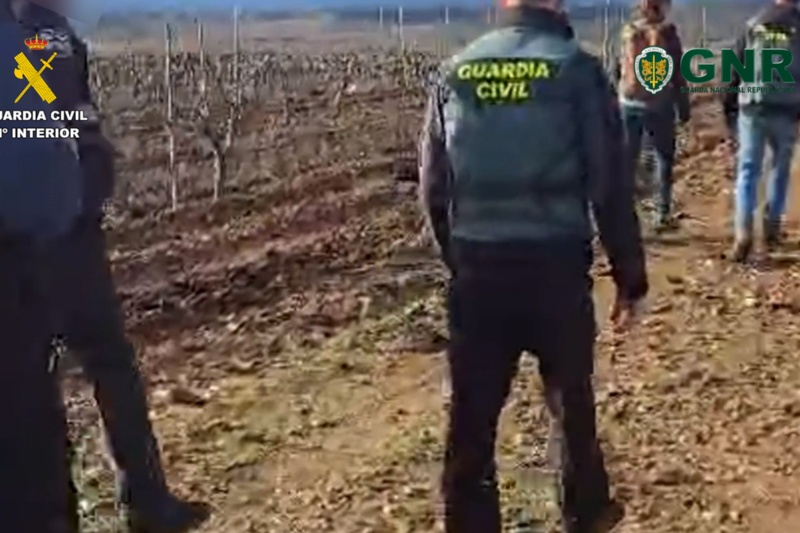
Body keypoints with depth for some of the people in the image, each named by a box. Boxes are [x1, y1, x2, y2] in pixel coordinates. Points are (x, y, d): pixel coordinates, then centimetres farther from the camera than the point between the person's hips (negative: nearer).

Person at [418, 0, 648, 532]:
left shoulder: (456, 71, 4)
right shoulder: (578, 69, -5)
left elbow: (433, 185, 8)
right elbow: (611, 187, -6)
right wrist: (631, 279, 3)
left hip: (477, 268, 2)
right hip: (556, 265, -1)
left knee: (472, 414, 10)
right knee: (572, 398, 20)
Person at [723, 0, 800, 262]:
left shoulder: (754, 24, 5)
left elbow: (734, 67, 5)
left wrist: (729, 104, 11)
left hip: (752, 108, 1)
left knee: (747, 170, 3)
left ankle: (743, 234, -11)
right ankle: (771, 229, 19)